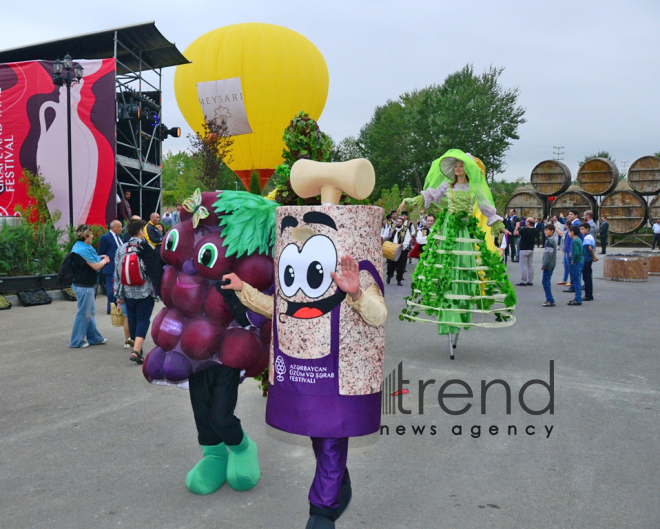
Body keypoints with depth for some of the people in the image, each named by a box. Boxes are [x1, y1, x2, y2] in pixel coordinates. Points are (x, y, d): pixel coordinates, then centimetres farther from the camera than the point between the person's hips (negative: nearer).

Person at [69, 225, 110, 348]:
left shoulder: (79, 246, 10)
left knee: (90, 312, 18)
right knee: (83, 313, -1)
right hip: (84, 286, -11)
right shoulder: (83, 249, -23)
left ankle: (94, 338, 28)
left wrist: (99, 258, 9)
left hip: (86, 284, 11)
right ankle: (76, 341, 10)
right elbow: (96, 266, -21)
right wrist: (104, 260, -2)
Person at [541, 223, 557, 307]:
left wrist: (544, 265, -18)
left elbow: (548, 254, -21)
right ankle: (549, 300, 20)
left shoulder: (549, 240, -16)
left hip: (548, 264, -10)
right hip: (551, 264, 10)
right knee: (547, 281, 15)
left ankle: (550, 300, -8)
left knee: (545, 281, -8)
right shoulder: (553, 239, 15)